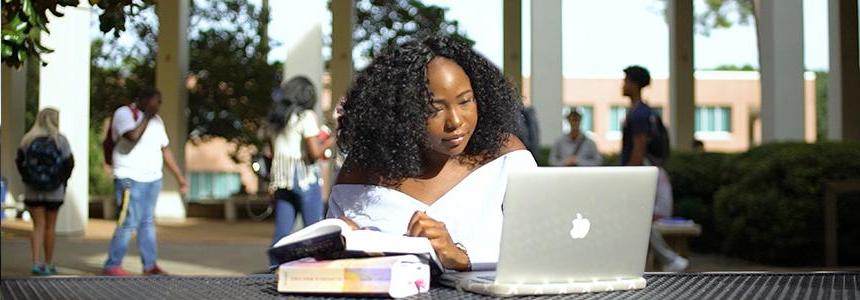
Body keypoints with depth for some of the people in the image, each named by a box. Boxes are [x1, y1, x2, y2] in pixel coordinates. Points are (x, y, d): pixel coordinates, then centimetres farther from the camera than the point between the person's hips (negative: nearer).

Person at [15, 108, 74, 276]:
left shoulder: (28, 139, -3)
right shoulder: (60, 140, -8)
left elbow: (19, 162, -1)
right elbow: (69, 163, -6)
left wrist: (28, 179, 9)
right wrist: (63, 181, 7)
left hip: (32, 191, 1)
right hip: (55, 192, -1)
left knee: (38, 226, 5)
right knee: (50, 227, 10)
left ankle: (36, 263, -8)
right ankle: (49, 264, 17)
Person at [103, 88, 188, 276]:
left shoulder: (156, 120, 15)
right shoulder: (124, 113, -7)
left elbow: (165, 150, 18)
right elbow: (133, 136, -25)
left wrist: (179, 176, 15)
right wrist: (146, 117, -16)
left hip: (152, 179, 7)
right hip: (130, 179, -7)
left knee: (148, 223, 8)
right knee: (128, 223, -9)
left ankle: (150, 265, 10)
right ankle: (112, 266, -2)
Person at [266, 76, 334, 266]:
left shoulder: (276, 118, 13)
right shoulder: (306, 116, -7)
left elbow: (274, 152, 15)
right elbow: (314, 153, -14)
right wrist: (326, 144, 6)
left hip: (281, 178, 6)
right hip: (304, 177, -6)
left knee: (282, 229, 6)